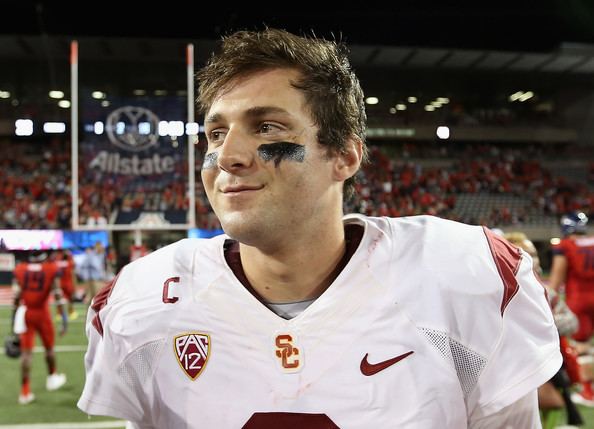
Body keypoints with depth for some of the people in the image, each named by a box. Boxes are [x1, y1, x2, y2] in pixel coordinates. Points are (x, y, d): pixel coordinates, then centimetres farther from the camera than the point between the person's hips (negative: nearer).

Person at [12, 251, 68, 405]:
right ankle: (52, 378, 38)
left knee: (26, 352, 4)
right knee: (49, 347, 19)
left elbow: (16, 297, 1)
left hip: (26, 314, 2)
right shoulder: (51, 270, -9)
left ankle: (25, 391, 2)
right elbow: (57, 295, -13)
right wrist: (64, 319, -10)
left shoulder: (20, 269, -3)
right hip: (42, 313, -2)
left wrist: (15, 320, 10)